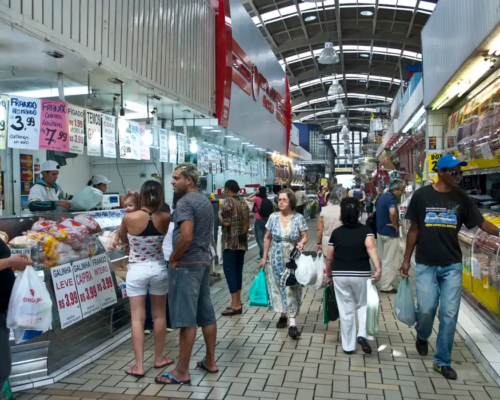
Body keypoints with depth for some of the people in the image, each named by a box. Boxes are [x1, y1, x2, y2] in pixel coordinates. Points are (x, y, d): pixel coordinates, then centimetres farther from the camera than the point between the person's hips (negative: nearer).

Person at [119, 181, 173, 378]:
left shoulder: (129, 218, -14)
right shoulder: (165, 218, -10)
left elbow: (123, 240, 5)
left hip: (136, 271, -1)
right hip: (158, 269, 2)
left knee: (137, 318, 5)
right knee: (159, 315, 15)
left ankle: (139, 366, 7)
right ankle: (159, 358, 28)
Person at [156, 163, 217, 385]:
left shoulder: (185, 202, -15)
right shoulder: (205, 201, 15)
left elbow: (186, 236, -26)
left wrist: (173, 258, -13)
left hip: (186, 264, -9)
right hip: (203, 261, 10)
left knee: (186, 319, -4)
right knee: (206, 315, 14)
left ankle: (182, 372, 5)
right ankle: (210, 361, 25)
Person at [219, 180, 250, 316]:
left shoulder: (228, 202, -10)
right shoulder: (244, 202, 13)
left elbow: (226, 222, -17)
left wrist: (220, 215, 0)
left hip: (231, 241, -8)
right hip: (242, 241, 8)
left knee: (229, 269, -5)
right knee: (238, 269, 12)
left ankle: (235, 304, -8)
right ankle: (238, 301, 17)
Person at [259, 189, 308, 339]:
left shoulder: (299, 218, -7)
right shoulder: (273, 217, 0)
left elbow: (305, 237, -3)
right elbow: (268, 238, 6)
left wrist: (302, 243, -27)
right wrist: (264, 257, 6)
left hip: (293, 259, -2)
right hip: (277, 259, 3)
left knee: (292, 288, -5)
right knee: (279, 286, 10)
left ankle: (292, 322, -5)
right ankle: (283, 314, 28)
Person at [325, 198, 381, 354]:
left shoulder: (336, 232, 4)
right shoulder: (366, 230, -2)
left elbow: (329, 258, 6)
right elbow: (371, 248, -21)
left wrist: (329, 275, 19)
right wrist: (378, 269, -29)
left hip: (340, 275, 1)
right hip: (361, 274, -1)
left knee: (346, 310, 10)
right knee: (363, 305, 21)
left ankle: (348, 346, 17)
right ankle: (362, 334, 0)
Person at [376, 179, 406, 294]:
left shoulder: (382, 196, 9)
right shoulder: (391, 198, -22)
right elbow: (393, 212, -42)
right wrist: (395, 225, -25)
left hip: (380, 231, 9)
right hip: (390, 233, -9)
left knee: (384, 259, 20)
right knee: (390, 261, 1)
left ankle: (385, 282, 31)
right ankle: (386, 286, 8)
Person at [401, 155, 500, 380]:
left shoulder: (461, 198, 1)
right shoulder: (421, 196, -4)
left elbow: (481, 223, 3)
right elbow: (414, 229, 1)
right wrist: (406, 260, 2)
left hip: (452, 265, 2)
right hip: (426, 264, -2)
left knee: (449, 314, 2)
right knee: (426, 308, -5)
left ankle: (442, 361, 18)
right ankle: (422, 336, 30)